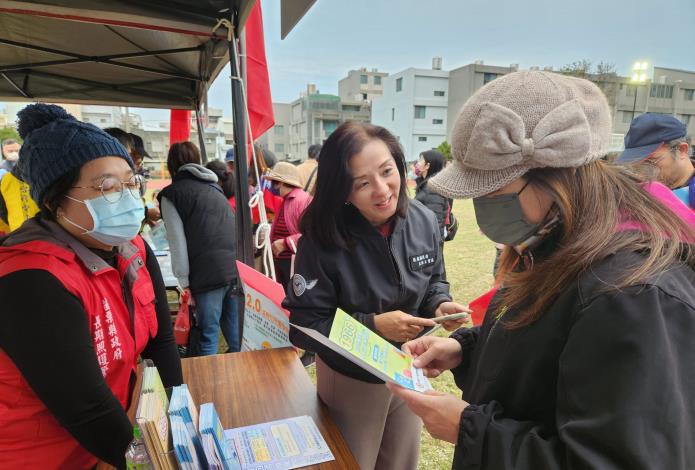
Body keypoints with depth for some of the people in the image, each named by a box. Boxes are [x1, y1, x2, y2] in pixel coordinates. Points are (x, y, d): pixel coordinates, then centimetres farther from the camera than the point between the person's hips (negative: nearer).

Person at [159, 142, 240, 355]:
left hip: (209, 273, -5)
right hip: (237, 267, 6)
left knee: (209, 335, 3)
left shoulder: (171, 194, 6)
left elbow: (178, 243, -3)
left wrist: (184, 281, 1)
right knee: (235, 332, 15)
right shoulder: (214, 187, 23)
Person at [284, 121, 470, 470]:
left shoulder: (424, 221, -12)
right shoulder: (322, 242, -26)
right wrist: (373, 326, -30)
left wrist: (440, 305, -19)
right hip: (351, 382, -4)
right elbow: (303, 328, -21)